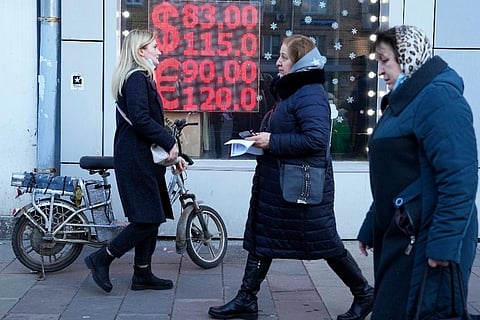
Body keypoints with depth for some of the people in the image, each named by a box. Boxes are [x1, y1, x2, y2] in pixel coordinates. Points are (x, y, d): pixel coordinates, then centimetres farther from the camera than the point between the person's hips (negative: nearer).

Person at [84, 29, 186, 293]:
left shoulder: (141, 78, 21)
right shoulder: (137, 78, -12)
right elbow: (140, 119, -23)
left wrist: (172, 153, 16)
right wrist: (169, 142, -15)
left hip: (144, 158, 11)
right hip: (136, 159, -11)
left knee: (152, 218, 11)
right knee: (148, 218, -9)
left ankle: (143, 274, 18)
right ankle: (101, 259, 2)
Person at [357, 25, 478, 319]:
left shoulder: (437, 97, -15)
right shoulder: (404, 100, 17)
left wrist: (444, 243, -25)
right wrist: (371, 228, 21)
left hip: (426, 242, -10)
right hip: (399, 237, 10)